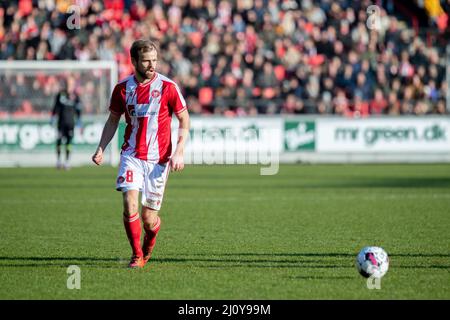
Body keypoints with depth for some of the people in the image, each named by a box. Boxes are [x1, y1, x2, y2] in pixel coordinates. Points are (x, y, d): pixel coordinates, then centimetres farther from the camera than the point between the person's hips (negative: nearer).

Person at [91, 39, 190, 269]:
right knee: (130, 205, -18)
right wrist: (101, 149, 2)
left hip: (158, 159, -1)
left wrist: (179, 152, -10)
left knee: (148, 219, 1)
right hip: (131, 155, 1)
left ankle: (148, 246, 34)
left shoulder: (168, 87, -6)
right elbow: (113, 120, 15)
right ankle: (137, 255, -1)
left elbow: (184, 120, 1)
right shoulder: (122, 88, 1)